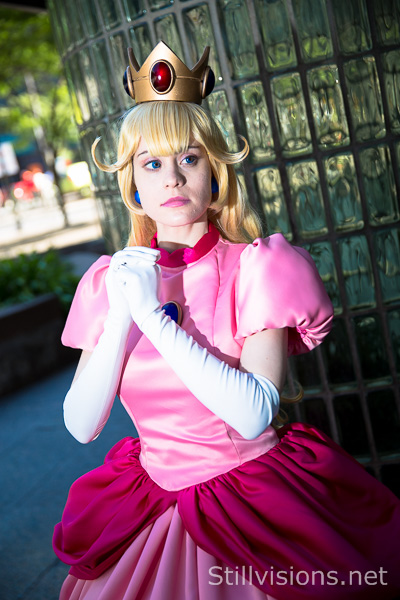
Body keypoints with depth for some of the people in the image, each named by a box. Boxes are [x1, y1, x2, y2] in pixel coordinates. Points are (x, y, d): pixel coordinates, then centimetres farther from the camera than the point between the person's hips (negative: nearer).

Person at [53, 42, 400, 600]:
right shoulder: (109, 281, -1)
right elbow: (81, 424, -7)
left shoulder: (254, 267, -11)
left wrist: (155, 318, -24)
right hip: (154, 505, 3)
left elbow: (254, 416, -23)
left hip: (260, 501, -2)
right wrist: (121, 319, -19)